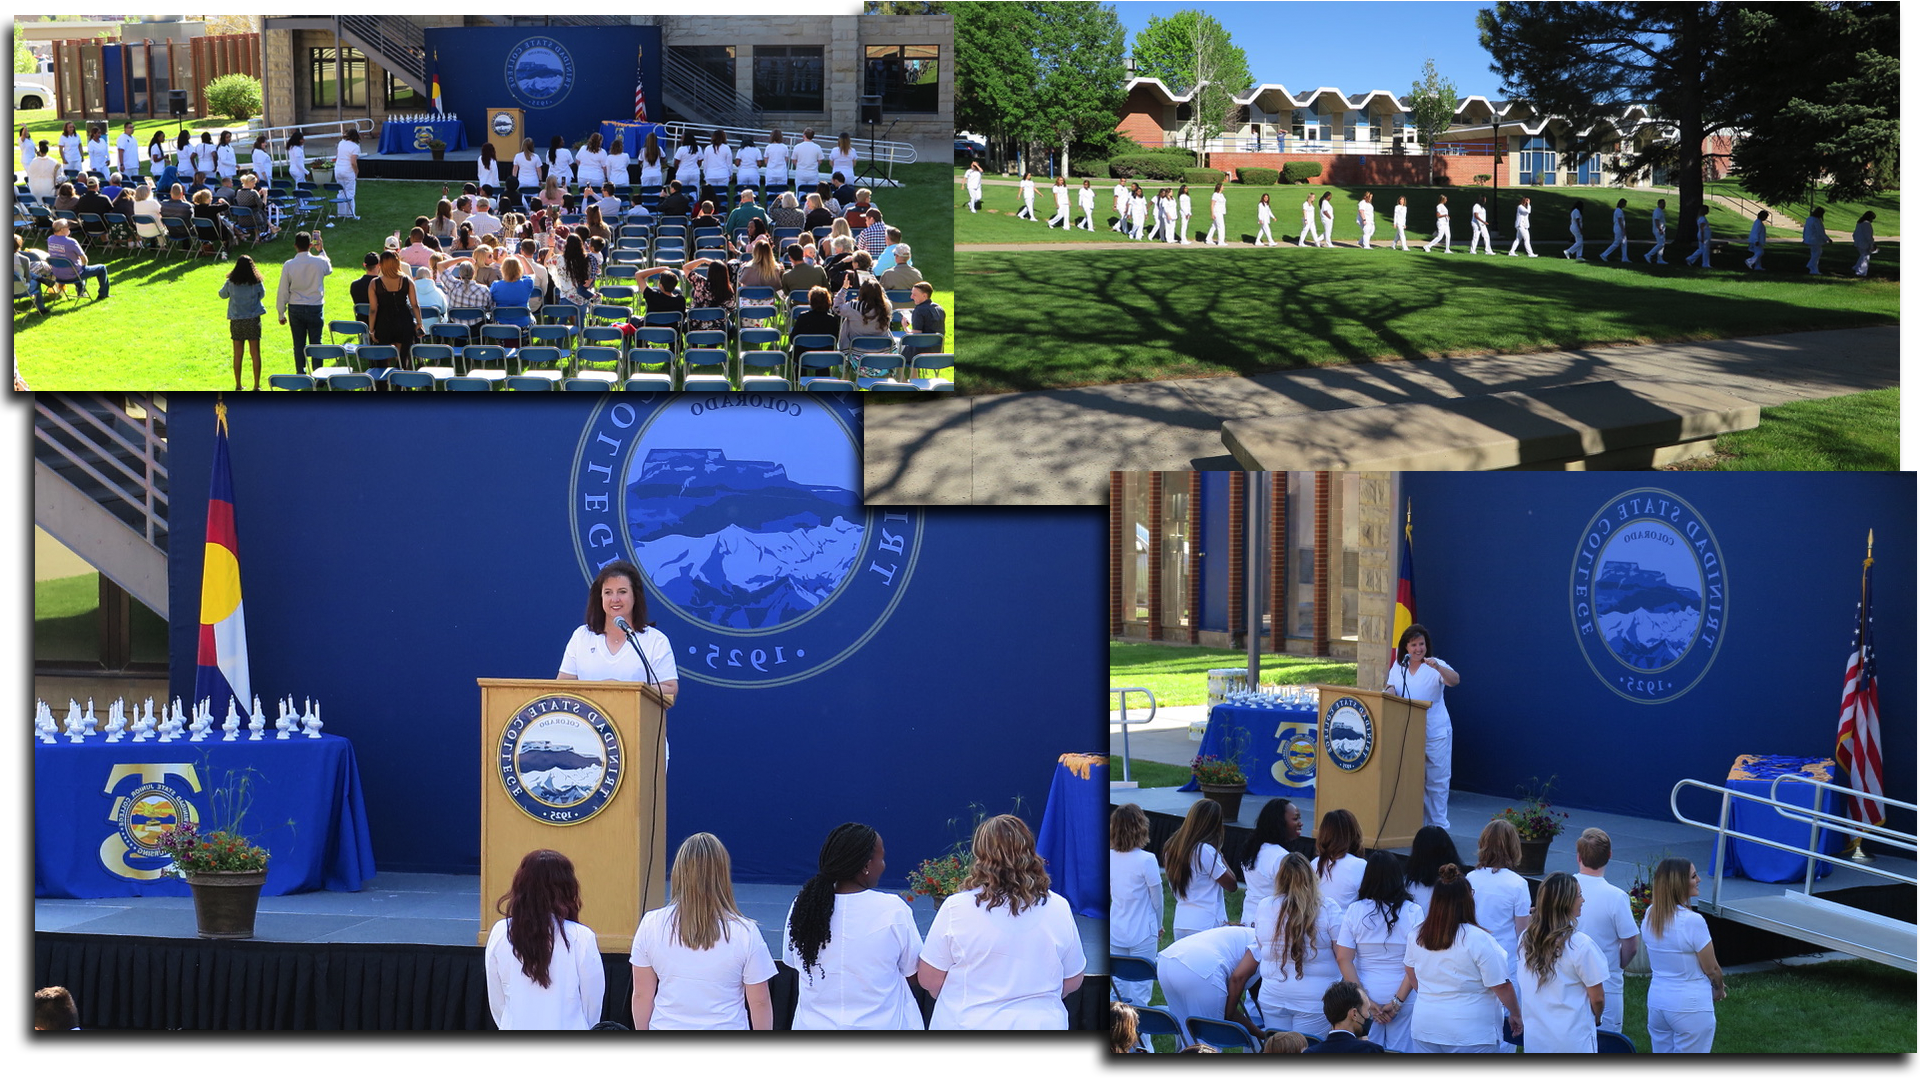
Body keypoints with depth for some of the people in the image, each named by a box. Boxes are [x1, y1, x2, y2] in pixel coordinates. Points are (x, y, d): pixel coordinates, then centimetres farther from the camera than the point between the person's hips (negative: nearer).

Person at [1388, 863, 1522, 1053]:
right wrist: (1517, 1017, 1)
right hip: (1469, 1035, -5)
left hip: (1425, 1029, 5)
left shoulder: (1417, 936, 0)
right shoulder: (1478, 939, -17)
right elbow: (1502, 987, -13)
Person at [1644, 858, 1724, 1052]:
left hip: (1657, 1001, 6)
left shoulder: (1650, 914, -1)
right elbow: (1711, 969, -10)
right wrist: (1719, 988, 11)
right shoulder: (1692, 921, -21)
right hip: (1691, 1005, -6)